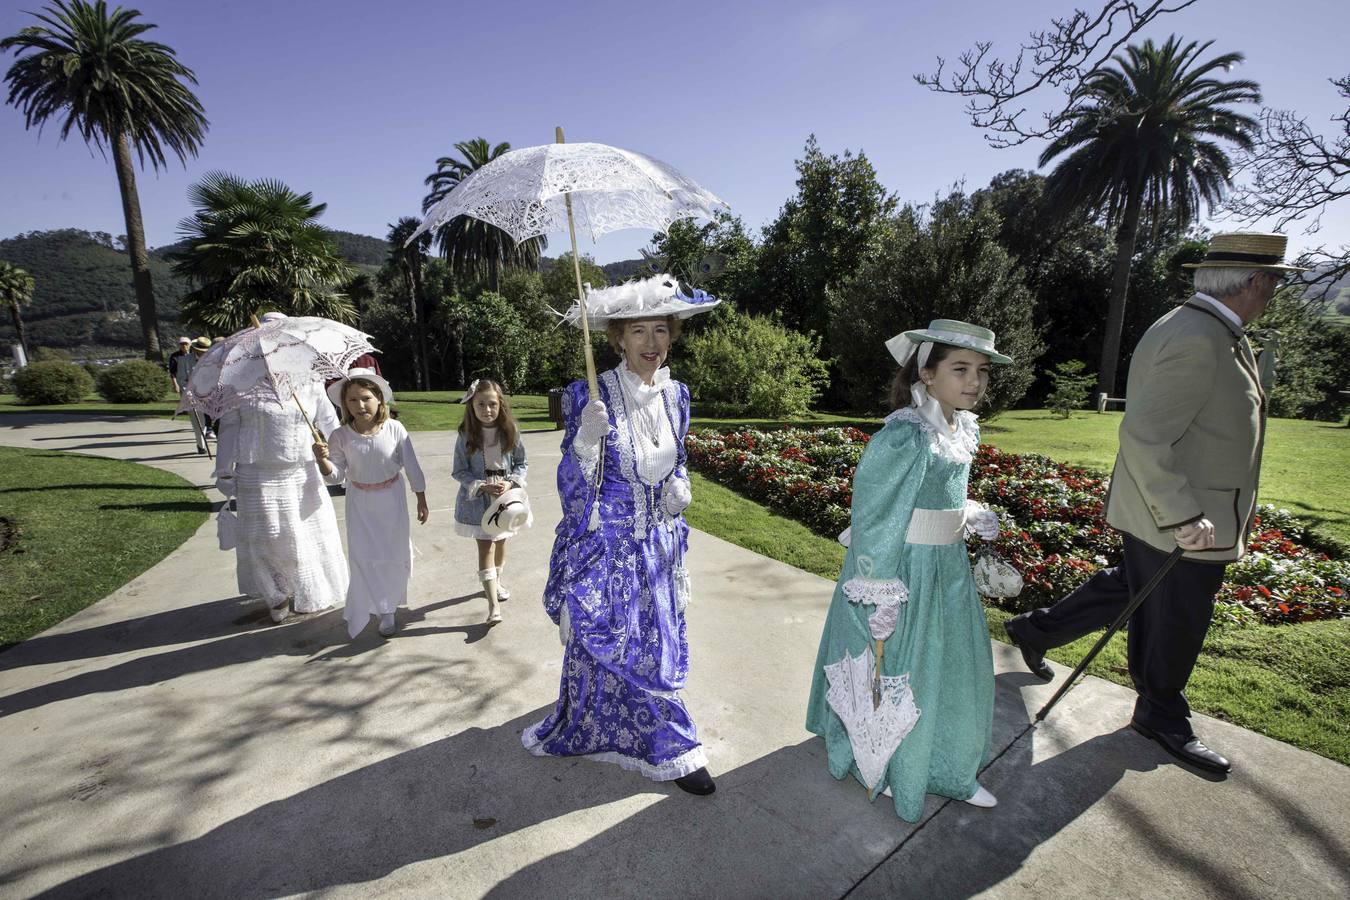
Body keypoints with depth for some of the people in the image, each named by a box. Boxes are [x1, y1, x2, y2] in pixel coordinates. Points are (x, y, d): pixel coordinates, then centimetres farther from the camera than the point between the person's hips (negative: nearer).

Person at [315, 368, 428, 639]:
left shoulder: (394, 428, -16)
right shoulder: (340, 436, -12)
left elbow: (411, 467, -8)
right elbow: (336, 474, -9)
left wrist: (421, 500, -2)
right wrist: (323, 460, -31)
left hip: (392, 499, 0)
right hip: (360, 503, 1)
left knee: (394, 554, 10)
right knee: (363, 556, 4)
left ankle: (387, 607, 31)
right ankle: (367, 610, 23)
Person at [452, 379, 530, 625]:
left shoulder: (510, 432, -7)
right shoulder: (466, 436, -10)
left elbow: (522, 464, 0)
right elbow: (459, 470, -6)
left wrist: (509, 482, -17)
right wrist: (482, 487, -19)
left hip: (506, 496, 2)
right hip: (478, 500, -2)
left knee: (501, 542, 18)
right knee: (486, 547, -6)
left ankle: (496, 582, 45)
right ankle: (493, 605, -4)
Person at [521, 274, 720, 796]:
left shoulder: (676, 395, 1)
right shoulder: (589, 396, -15)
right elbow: (574, 484, -13)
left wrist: (680, 489, -6)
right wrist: (586, 438, -30)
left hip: (657, 545, 5)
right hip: (607, 545, -5)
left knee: (654, 643, 18)